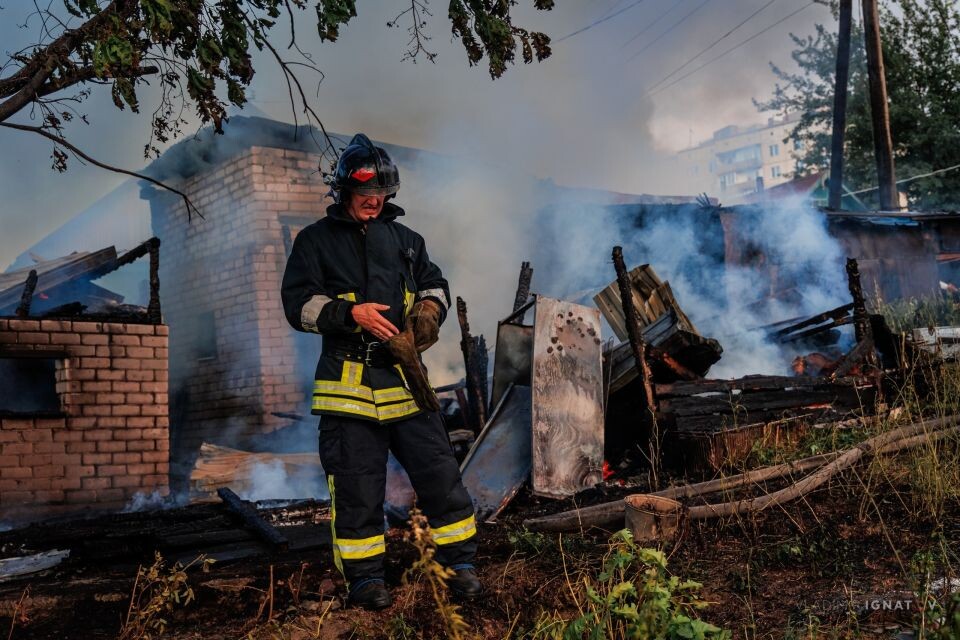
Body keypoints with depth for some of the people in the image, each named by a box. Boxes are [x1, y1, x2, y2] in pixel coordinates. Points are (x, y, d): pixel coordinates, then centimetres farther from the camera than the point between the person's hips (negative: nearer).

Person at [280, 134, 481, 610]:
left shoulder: (404, 239, 18)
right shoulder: (316, 240, 6)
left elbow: (435, 283, 25)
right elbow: (298, 302, -2)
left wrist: (430, 306, 1)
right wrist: (351, 313, -16)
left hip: (405, 378, 4)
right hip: (348, 380, -3)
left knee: (439, 472, 2)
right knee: (356, 485, 1)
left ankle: (459, 564, 15)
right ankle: (364, 578, 15)